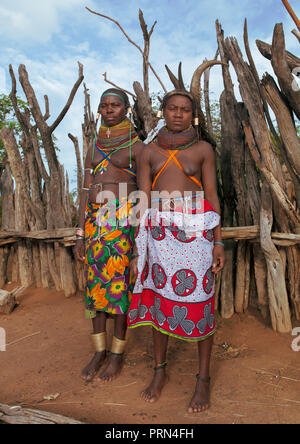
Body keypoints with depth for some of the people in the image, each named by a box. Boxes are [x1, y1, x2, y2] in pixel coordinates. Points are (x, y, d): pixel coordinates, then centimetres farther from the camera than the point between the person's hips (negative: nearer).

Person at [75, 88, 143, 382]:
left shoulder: (136, 146, 2)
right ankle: (99, 351, 23)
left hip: (123, 219, -5)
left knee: (119, 284, -1)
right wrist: (80, 235, 8)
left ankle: (117, 355, 17)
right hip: (94, 220, 5)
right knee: (95, 283, 7)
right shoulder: (94, 149, 16)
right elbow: (85, 192, 13)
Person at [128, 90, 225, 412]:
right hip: (159, 231, 2)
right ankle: (159, 371, 29)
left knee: (199, 301, 4)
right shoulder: (150, 152, 8)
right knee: (160, 298, 9)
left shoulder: (203, 149, 4)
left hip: (196, 229, -2)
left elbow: (212, 196, 3)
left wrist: (218, 243, -4)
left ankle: (203, 379, 23)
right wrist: (137, 249, 0)